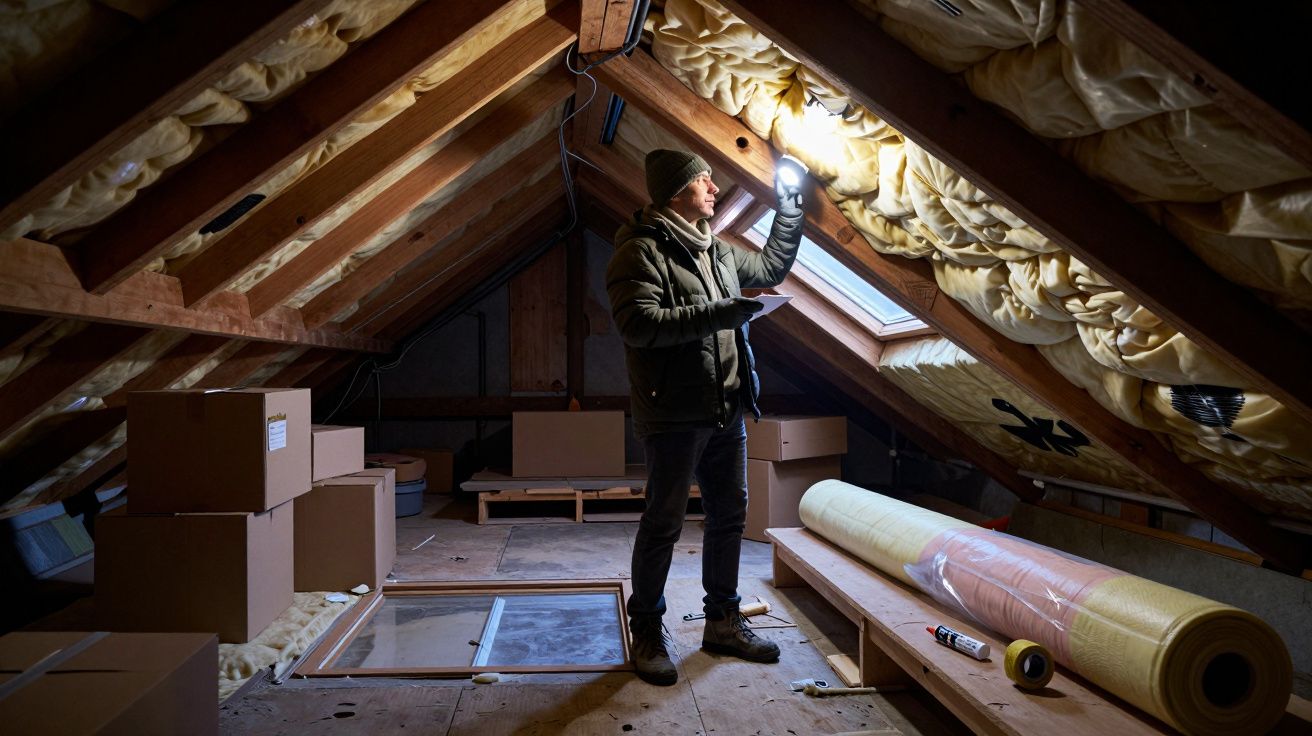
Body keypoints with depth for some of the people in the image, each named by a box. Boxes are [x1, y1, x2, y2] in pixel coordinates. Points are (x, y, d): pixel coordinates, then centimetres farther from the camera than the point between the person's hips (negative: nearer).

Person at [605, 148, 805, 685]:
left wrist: (789, 210, 26)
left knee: (729, 514, 14)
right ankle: (647, 632, 16)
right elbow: (639, 324, -23)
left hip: (727, 413, 8)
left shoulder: (718, 252, 16)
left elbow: (772, 266, 33)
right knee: (663, 523, 0)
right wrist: (715, 313, -24)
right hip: (673, 417, -8)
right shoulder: (641, 252, -10)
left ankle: (723, 622, 29)